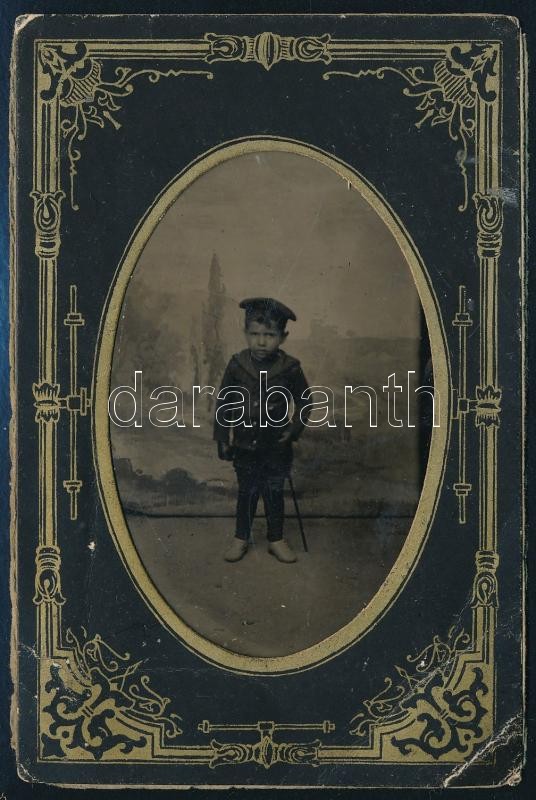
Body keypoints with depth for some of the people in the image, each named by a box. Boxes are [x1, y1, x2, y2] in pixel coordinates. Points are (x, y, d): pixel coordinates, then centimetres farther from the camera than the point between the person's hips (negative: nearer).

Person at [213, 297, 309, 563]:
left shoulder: (290, 367, -14)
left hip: (277, 445, 0)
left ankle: (276, 539, 29)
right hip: (244, 445, 1)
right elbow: (224, 402, -2)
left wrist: (294, 429, -7)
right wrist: (222, 437, -2)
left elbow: (303, 401, 0)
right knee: (247, 492, 14)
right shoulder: (237, 364, -12)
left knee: (274, 493, 13)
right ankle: (241, 538, 30)